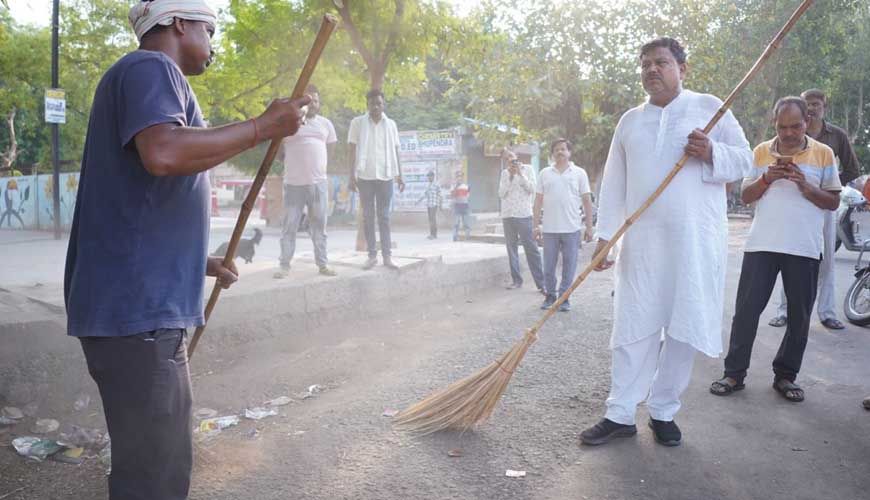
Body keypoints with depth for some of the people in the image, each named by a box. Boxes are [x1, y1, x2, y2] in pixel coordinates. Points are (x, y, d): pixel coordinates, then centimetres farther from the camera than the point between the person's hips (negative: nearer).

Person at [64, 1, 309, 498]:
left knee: (156, 460, 21)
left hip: (137, 303, 11)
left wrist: (199, 262, 32)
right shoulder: (150, 67, -7)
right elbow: (163, 153, -29)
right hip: (136, 306, -11)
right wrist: (264, 126, -19)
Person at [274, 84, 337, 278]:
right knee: (289, 226, 1)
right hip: (294, 184, -3)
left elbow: (331, 148, 20)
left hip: (319, 183, 3)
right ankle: (285, 265, 7)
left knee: (319, 226, 9)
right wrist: (294, 165, 7)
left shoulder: (325, 123, 11)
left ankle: (322, 264, 15)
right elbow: (278, 150, 4)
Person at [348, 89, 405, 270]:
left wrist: (399, 176, 5)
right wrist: (352, 175, -7)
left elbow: (395, 151, 10)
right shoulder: (357, 123, 3)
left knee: (384, 217, 3)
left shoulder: (391, 124, 9)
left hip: (385, 176, 1)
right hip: (365, 176, -1)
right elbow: (352, 150, 1)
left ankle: (387, 256, 3)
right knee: (368, 217, 3)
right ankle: (372, 255, 8)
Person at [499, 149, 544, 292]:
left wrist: (520, 173, -8)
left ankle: (541, 283, -7)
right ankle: (516, 280, 12)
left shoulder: (527, 169, 6)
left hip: (524, 215, -3)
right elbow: (501, 194, 3)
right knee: (512, 249, 5)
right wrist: (510, 176, -5)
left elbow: (532, 189, -3)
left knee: (532, 249, -7)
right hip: (507, 215, 3)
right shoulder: (504, 173, 12)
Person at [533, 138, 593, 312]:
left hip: (572, 228, -1)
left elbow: (587, 200, 4)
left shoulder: (579, 173, 6)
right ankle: (549, 295, 21)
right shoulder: (544, 174, 9)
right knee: (548, 266, 6)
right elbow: (538, 200, 9)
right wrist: (536, 224, 3)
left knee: (569, 266, 3)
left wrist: (589, 226, 0)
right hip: (549, 229, 1)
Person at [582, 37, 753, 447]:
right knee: (633, 327, 2)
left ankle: (663, 412, 16)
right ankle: (620, 414, 9)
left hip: (696, 241, -2)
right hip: (642, 242, 2)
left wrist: (711, 154, -16)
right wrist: (605, 236, 5)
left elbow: (744, 160, 5)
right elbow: (614, 182, 12)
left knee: (684, 329, 2)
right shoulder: (629, 121, 14)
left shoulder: (709, 107, 7)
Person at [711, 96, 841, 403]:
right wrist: (766, 178, -10)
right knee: (746, 310, 0)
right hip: (761, 244, 0)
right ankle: (734, 373, 8)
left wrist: (806, 187, -13)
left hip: (804, 248, 0)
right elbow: (746, 197, 9)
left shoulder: (823, 154, 4)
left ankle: (785, 375, 20)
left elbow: (833, 202, 4)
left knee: (799, 316, 6)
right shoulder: (761, 152, 7)